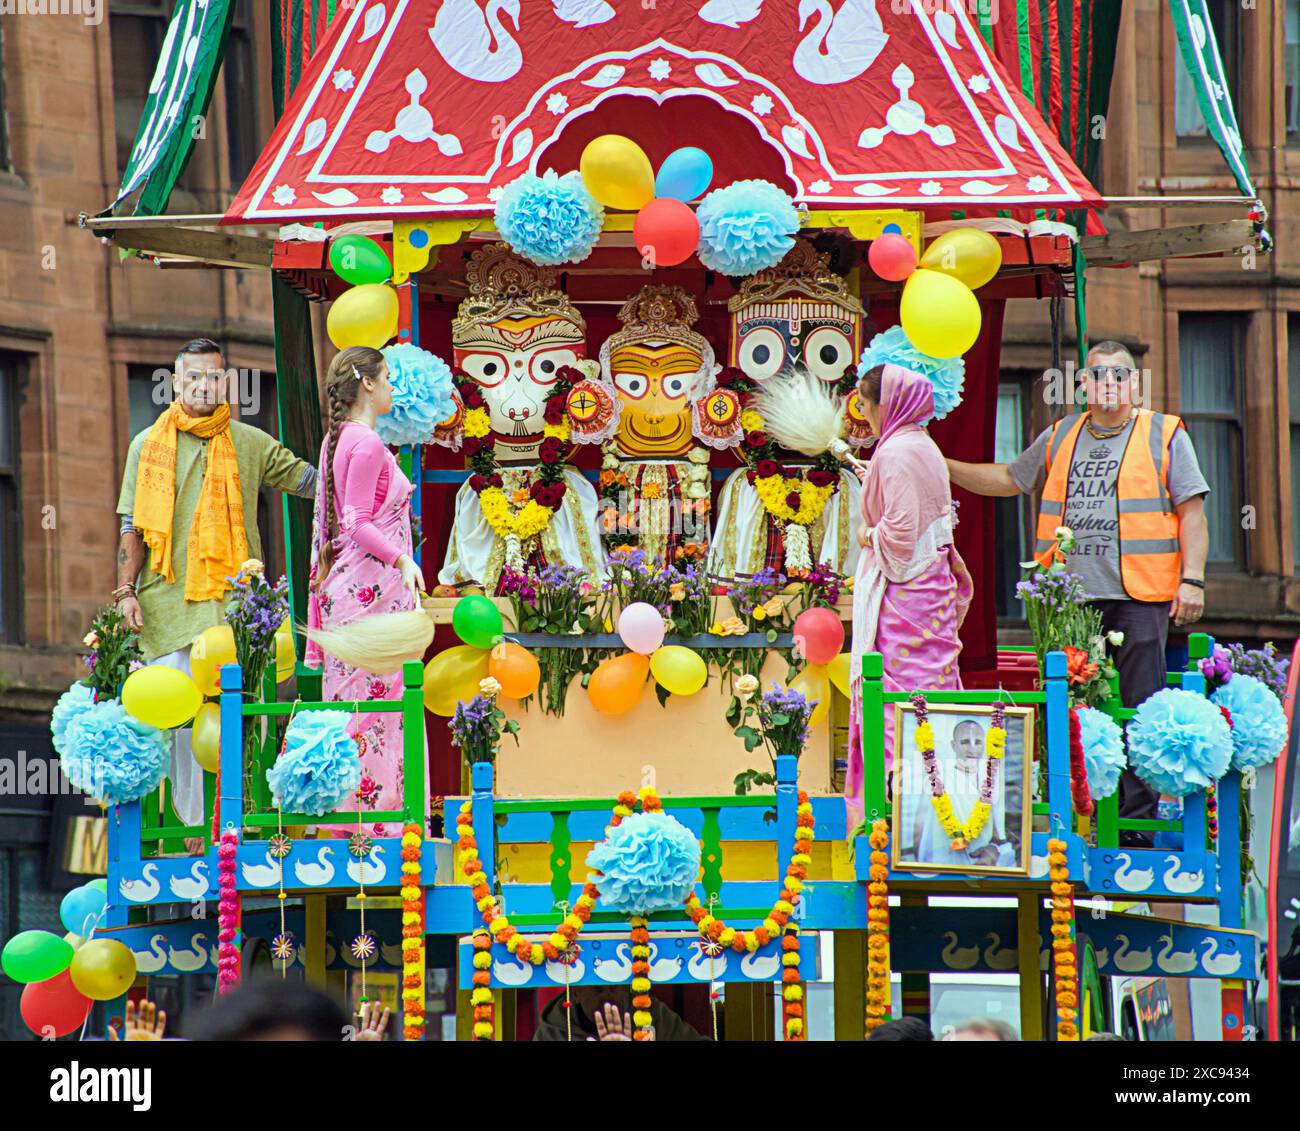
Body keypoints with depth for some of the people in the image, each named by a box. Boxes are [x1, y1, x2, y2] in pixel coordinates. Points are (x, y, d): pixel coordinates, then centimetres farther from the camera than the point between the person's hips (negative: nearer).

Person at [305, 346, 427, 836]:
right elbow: (358, 524, -18)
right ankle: (378, 814, -10)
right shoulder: (367, 444, -13)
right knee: (379, 702, -9)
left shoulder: (336, 440, 15)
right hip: (373, 589, -10)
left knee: (350, 700, 9)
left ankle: (346, 823, 11)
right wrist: (401, 559, -25)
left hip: (343, 587, 10)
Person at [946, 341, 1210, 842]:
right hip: (1071, 598, 4)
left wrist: (1192, 579, -6)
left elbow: (1191, 511, 4)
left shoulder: (1164, 435, 7)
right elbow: (1008, 479, 31)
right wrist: (943, 466, 23)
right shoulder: (1060, 438, 18)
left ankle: (1136, 823, -2)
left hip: (1139, 598, -4)